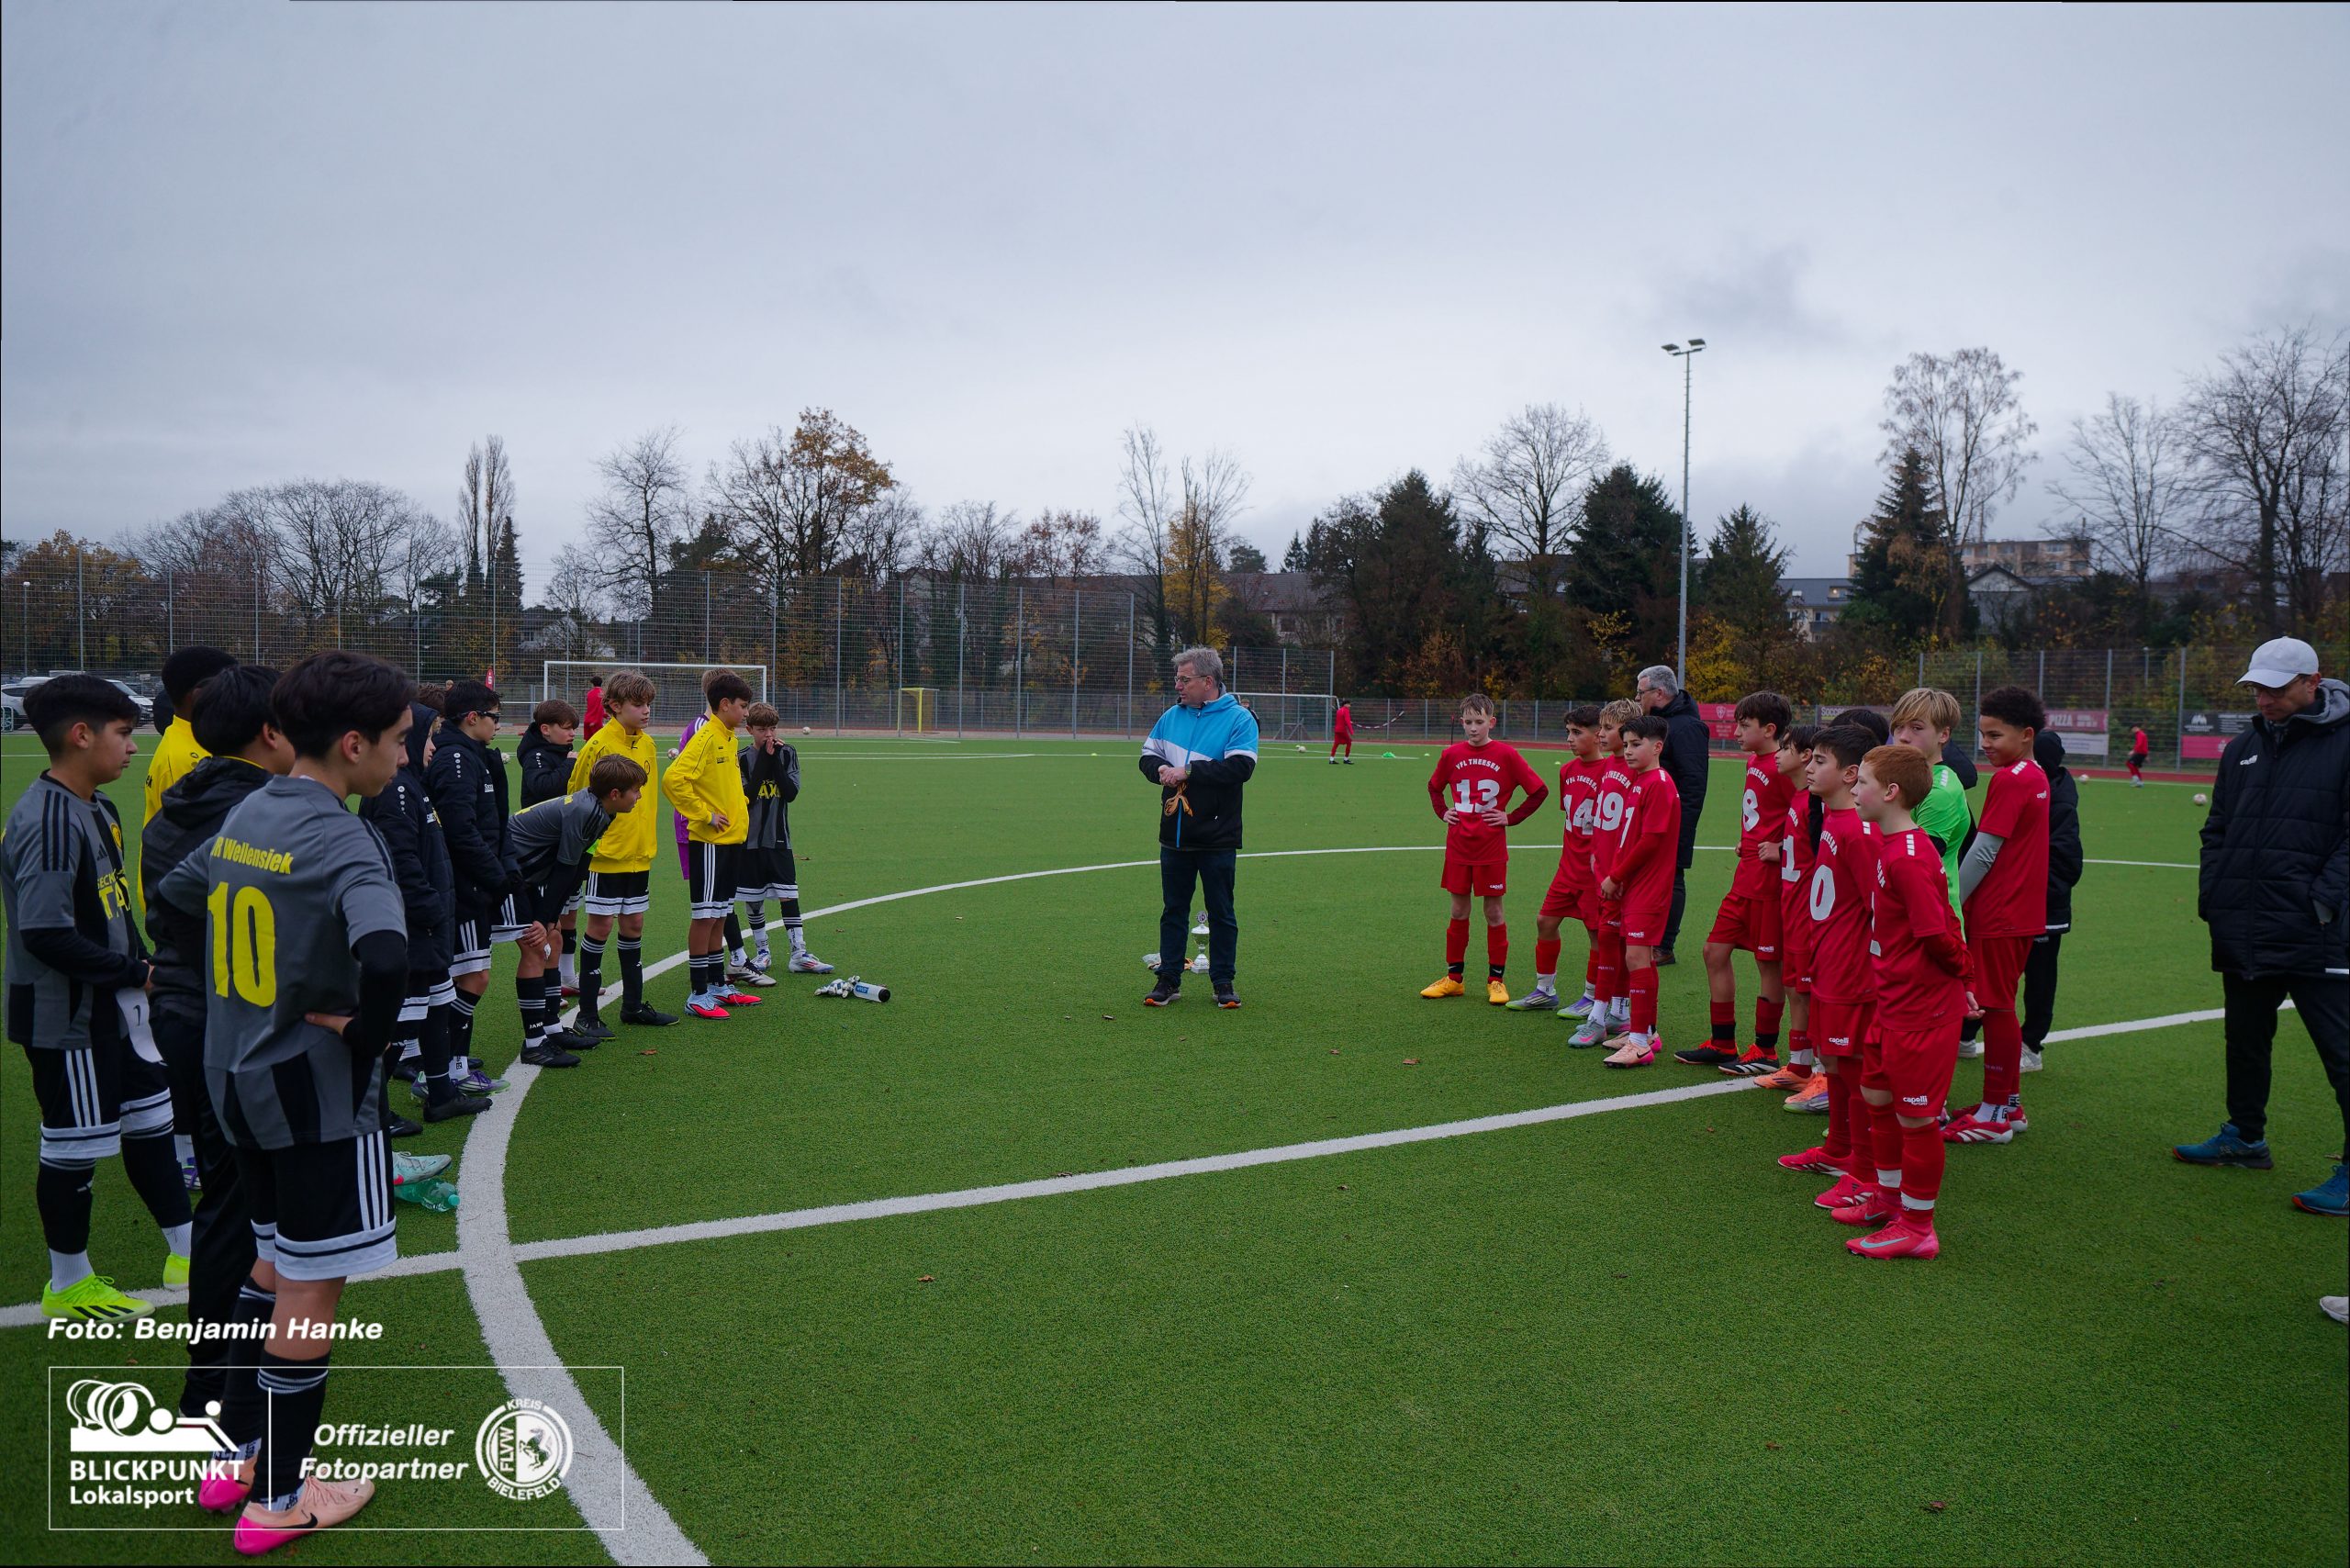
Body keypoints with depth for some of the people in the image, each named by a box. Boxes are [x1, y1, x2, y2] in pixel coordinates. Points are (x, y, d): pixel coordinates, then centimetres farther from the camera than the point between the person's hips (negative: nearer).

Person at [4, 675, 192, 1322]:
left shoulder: (95, 808, 8)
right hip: (67, 1019, -9)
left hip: (113, 1009, 9)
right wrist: (136, 972, -17)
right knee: (74, 1149, 6)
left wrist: (142, 964, 4)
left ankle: (186, 1249, 31)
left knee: (150, 1125, 17)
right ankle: (69, 1285, 24)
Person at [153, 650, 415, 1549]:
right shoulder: (343, 842, -21)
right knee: (313, 1291, 5)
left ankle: (237, 1456, 34)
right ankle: (277, 1502, 18)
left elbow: (172, 894, 20)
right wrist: (366, 1035, -20)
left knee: (276, 1262, 24)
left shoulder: (243, 817, 4)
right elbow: (385, 958, -38)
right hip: (321, 1094, -8)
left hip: (238, 1080, 8)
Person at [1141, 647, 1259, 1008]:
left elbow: (1240, 767, -19)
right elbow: (1147, 755, 16)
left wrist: (1188, 771, -19)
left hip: (1217, 838, -4)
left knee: (1221, 913, 6)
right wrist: (1161, 769, -7)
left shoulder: (1239, 718, -7)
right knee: (1173, 910, 10)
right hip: (1174, 835, 5)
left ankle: (1223, 982, 17)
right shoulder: (1171, 716, 10)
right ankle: (1169, 980, 19)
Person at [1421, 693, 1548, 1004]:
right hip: (1458, 846, 3)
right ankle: (1454, 978, 18)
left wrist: (1511, 818, -5)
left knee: (1494, 911, 4)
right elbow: (1434, 786, 22)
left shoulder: (1506, 754, -7)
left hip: (1492, 847, -3)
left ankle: (1496, 980, 13)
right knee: (1459, 911, 9)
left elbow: (1540, 791, -2)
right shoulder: (1451, 754, 2)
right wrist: (1443, 813, 7)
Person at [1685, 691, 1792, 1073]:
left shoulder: (1782, 768, -17)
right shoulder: (1754, 763, 12)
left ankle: (1765, 1051, 15)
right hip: (1745, 877, 10)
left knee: (1768, 963, 2)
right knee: (1715, 951, 11)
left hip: (1768, 880, -10)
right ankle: (1722, 1044, 21)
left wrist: (1781, 849, -18)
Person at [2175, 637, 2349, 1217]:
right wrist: (2212, 893, 6)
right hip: (2244, 933, 7)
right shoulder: (2243, 749, 13)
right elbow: (2217, 830, 18)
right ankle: (2246, 1137, 34)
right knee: (2245, 1039, 19)